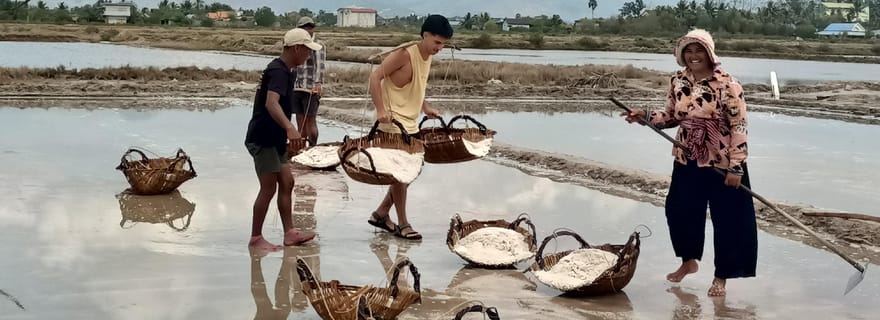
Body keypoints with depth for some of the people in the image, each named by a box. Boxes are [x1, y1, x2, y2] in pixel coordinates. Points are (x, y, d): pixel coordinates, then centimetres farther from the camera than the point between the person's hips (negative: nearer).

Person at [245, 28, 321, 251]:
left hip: (274, 140, 10)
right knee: (269, 188, -5)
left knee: (287, 183, 10)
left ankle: (289, 233, 15)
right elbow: (271, 103, -37)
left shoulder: (285, 71, 14)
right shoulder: (278, 71, -19)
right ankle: (255, 238, 4)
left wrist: (287, 135, 32)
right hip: (262, 139, -10)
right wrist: (290, 128, -50)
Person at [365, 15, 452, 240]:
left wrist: (425, 108, 13)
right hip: (393, 124, -9)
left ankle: (381, 214, 25)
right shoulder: (404, 54, -17)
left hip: (411, 125, 9)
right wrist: (380, 110, -26)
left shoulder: (428, 57, 8)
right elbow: (375, 77, -19)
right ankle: (402, 224, 9)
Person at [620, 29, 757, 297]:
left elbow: (739, 126, -17)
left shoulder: (726, 84, -17)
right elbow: (671, 117, 12)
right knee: (679, 211, 14)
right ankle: (688, 261, 39)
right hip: (687, 161, 5)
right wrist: (645, 116, -6)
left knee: (727, 221, 3)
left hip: (722, 164, -5)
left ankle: (721, 277, 20)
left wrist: (736, 166, -20)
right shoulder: (677, 82, 0)